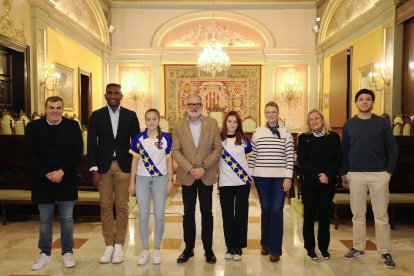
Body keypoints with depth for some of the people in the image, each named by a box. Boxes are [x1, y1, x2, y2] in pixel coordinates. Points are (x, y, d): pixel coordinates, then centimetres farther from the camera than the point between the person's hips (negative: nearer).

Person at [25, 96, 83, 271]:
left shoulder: (72, 126, -1)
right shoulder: (33, 127, 0)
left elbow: (77, 152, -5)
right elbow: (30, 154, -3)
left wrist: (62, 172, -14)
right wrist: (46, 174, -12)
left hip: (66, 180, 0)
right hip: (43, 181, 1)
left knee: (67, 218, 9)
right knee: (45, 220, 12)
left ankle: (67, 253, 23)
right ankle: (45, 253, 28)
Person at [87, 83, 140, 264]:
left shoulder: (130, 116, 3)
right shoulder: (96, 116, 3)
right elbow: (91, 144, 1)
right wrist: (94, 169, -6)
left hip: (124, 166, 0)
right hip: (103, 166, 1)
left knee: (122, 206, 4)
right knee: (105, 206, 6)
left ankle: (118, 245, 17)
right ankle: (109, 246, 19)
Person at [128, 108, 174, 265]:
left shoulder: (166, 138, -1)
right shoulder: (138, 138, 0)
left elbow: (169, 160, 3)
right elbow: (135, 161, 4)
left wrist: (170, 181, -2)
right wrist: (132, 182, 2)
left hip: (160, 179, 0)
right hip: (142, 179, 1)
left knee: (159, 216, 4)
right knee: (143, 216, 5)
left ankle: (157, 250, 21)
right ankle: (145, 250, 20)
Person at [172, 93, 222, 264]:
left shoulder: (212, 123, -1)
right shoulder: (178, 125, 1)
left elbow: (217, 148, -3)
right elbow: (175, 150, -2)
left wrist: (203, 168, -13)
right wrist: (190, 169, -14)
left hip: (206, 175, 0)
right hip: (187, 176, 1)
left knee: (207, 212, 8)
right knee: (188, 213, 10)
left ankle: (208, 249, 21)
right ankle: (189, 248, 24)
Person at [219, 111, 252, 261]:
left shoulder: (243, 139, 4)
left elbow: (249, 158, 10)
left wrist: (250, 175, 3)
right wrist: (218, 175, 1)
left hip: (243, 182, 0)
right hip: (225, 183, 0)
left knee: (241, 214, 6)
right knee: (227, 215, 6)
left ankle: (238, 247, 17)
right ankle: (230, 246, 20)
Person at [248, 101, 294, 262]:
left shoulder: (285, 133, 2)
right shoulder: (258, 132, 5)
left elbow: (290, 156, -1)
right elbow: (252, 155, 7)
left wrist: (288, 177, -6)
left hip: (280, 177, -1)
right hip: (261, 177, 1)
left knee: (277, 211, -2)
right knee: (265, 209, 10)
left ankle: (275, 249, 9)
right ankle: (265, 243, 28)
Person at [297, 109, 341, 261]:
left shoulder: (333, 137, 6)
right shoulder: (303, 138, 2)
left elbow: (338, 159, 0)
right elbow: (302, 160, -6)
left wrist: (327, 175, -14)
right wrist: (318, 175, -15)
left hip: (329, 182, 1)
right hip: (309, 182, -1)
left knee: (325, 215, 8)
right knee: (309, 215, 4)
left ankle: (323, 247, 22)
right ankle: (310, 248, 16)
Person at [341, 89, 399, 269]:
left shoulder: (382, 123, 2)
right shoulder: (349, 125, 5)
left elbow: (392, 149, 3)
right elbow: (344, 151, 7)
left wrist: (389, 171, -3)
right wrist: (344, 174, 6)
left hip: (379, 175, -1)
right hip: (356, 175, 1)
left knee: (381, 215, 4)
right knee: (358, 214, 9)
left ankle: (385, 252, 17)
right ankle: (358, 248, 21)